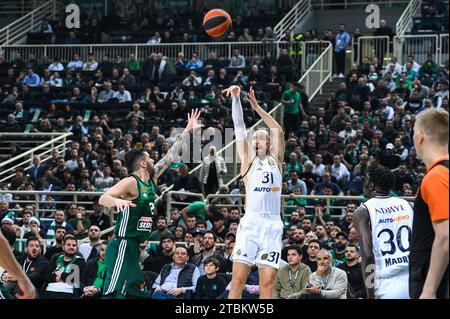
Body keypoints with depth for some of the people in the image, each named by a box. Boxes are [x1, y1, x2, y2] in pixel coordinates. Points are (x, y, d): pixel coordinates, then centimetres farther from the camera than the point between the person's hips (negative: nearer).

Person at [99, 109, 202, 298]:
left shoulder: (151, 179, 14)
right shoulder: (131, 182, -12)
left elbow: (170, 156, 22)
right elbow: (103, 199, -22)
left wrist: (187, 131, 25)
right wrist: (117, 201, -44)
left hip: (135, 248, 10)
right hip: (123, 246, -10)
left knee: (137, 293, 8)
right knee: (113, 294, -18)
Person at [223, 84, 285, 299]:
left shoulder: (275, 160, 15)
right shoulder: (248, 160, 13)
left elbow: (278, 131, 3)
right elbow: (239, 127, 5)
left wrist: (257, 107, -1)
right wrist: (235, 99, -4)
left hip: (272, 225, 1)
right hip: (250, 222, -1)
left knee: (267, 284, -4)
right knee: (237, 280, -8)